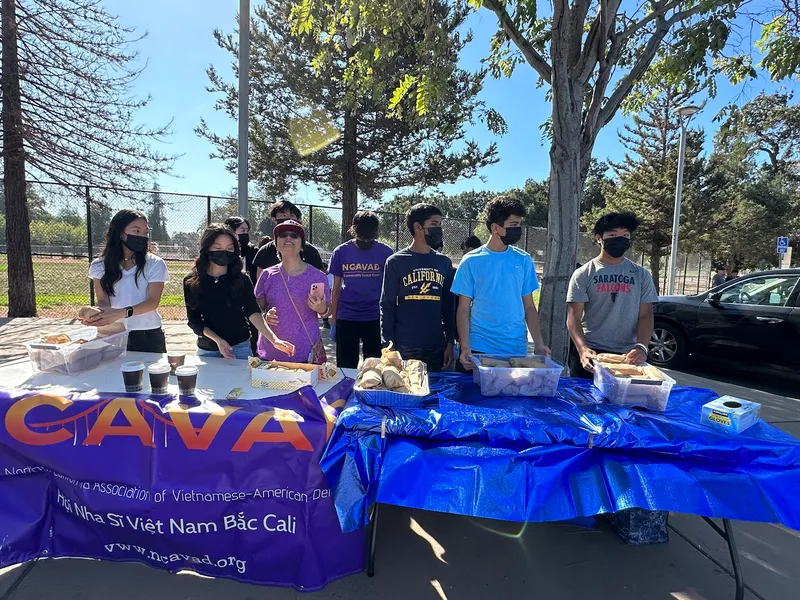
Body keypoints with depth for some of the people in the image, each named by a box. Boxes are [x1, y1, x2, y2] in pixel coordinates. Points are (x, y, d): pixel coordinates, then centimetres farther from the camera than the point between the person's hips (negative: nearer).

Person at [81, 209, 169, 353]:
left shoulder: (155, 264, -4)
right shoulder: (100, 266, 3)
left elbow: (153, 301, -13)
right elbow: (103, 300, -2)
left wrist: (122, 312, -29)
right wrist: (97, 314, -26)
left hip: (148, 336, -1)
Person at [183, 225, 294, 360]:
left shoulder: (241, 279, -7)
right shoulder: (191, 282, -4)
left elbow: (253, 312, -17)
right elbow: (194, 320, -4)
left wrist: (273, 339, -31)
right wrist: (217, 339, -20)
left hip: (239, 347, -1)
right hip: (207, 350, 2)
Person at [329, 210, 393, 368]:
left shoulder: (385, 252, -3)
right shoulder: (341, 252, 0)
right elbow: (336, 289, 5)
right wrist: (333, 321, 5)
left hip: (375, 319, -1)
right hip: (346, 319, 1)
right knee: (345, 368, 11)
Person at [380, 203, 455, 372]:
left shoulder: (444, 263, 8)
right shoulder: (396, 262, -1)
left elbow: (448, 306, 11)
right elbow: (387, 306, -1)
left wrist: (450, 342, 6)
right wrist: (388, 346, -6)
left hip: (436, 347, 3)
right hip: (403, 347, -3)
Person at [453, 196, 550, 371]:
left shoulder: (524, 260, 4)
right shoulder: (471, 261, -3)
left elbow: (529, 307, 8)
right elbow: (464, 309, -2)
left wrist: (539, 343, -2)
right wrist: (465, 347, -11)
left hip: (516, 349, 2)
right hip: (479, 349, -2)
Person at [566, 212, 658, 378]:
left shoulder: (641, 275, 6)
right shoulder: (583, 274, -1)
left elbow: (645, 316, 3)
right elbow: (573, 317, -7)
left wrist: (641, 347, -15)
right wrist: (583, 349, -23)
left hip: (627, 355, 2)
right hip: (589, 353, -1)